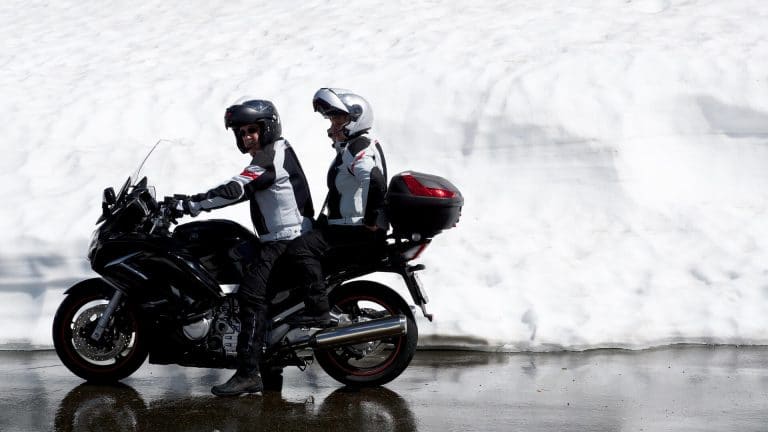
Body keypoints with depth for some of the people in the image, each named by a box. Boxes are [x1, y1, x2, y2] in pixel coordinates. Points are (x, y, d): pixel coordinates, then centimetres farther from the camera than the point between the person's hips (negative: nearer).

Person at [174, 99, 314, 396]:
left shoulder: (271, 160, -16)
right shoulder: (278, 153, 18)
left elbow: (234, 191, -25)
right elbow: (241, 190, 24)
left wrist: (188, 205, -24)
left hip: (287, 242, -12)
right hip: (279, 240, 12)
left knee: (251, 294, -22)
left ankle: (248, 373, -28)